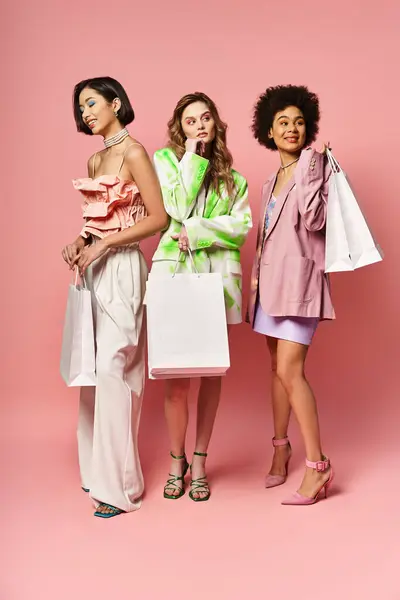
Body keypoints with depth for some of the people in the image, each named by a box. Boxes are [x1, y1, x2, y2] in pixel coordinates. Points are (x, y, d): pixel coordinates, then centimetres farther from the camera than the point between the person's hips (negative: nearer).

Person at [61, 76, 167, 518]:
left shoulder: (133, 152, -6)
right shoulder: (94, 160, 17)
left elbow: (158, 218, -11)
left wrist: (103, 245, -15)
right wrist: (80, 241, 0)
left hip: (121, 267, -8)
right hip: (94, 268, 8)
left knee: (113, 369, -8)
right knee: (93, 368, 9)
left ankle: (119, 485, 2)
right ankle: (98, 469, 21)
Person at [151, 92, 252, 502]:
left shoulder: (232, 177, 15)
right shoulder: (164, 160, 8)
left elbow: (242, 228, 2)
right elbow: (179, 210, -8)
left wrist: (197, 232, -10)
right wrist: (191, 158, -3)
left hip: (218, 275, 2)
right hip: (175, 271, -2)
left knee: (211, 370, 4)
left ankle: (200, 461, 16)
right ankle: (177, 460, 14)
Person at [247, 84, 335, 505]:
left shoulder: (315, 168, -3)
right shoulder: (271, 182, 18)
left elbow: (314, 221, -17)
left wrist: (310, 171, -16)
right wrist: (255, 281, 17)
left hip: (298, 277, -7)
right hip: (270, 278, 7)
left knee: (290, 372, -14)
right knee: (278, 368, 12)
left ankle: (317, 466, -6)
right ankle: (281, 448, 25)